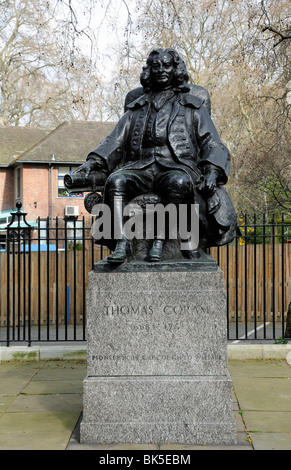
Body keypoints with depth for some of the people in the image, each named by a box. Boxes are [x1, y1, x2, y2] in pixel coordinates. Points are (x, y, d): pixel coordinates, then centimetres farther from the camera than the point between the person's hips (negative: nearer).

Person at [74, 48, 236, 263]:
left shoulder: (192, 106, 20)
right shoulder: (137, 108, 27)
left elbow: (212, 144, 11)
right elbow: (116, 140, 18)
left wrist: (212, 172, -10)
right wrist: (93, 161, -2)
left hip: (177, 166, -2)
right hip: (141, 167, 2)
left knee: (180, 183, -39)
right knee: (116, 180, -31)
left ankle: (160, 238, -33)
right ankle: (121, 241, -37)